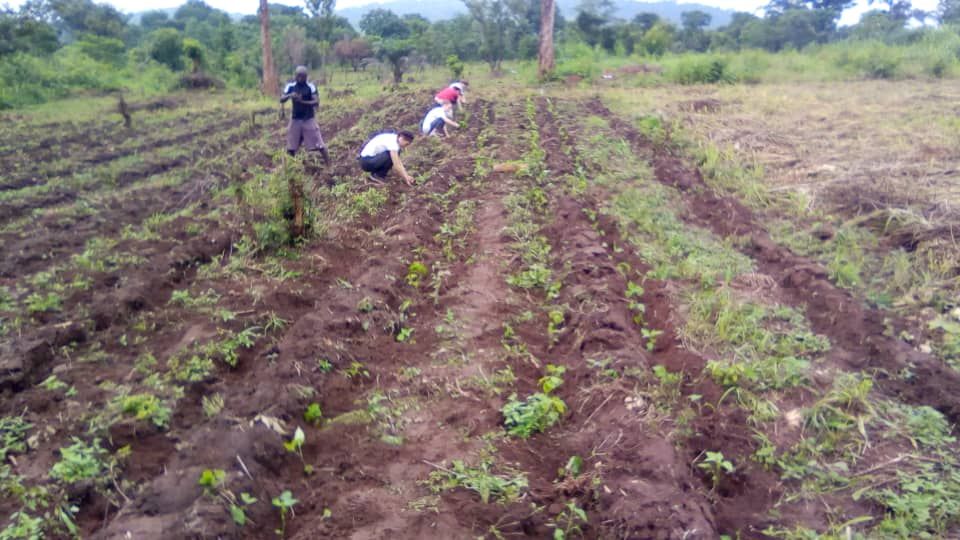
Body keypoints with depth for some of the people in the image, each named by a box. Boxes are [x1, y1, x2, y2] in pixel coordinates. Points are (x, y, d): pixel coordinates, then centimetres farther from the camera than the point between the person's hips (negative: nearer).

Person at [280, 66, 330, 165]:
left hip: (309, 119, -3)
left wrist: (302, 101, -27)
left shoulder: (311, 87, -6)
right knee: (291, 148, 7)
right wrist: (289, 96, -24)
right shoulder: (290, 86, 3)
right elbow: (281, 100, -3)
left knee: (319, 145, -5)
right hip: (295, 119, 3)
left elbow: (316, 102, -15)